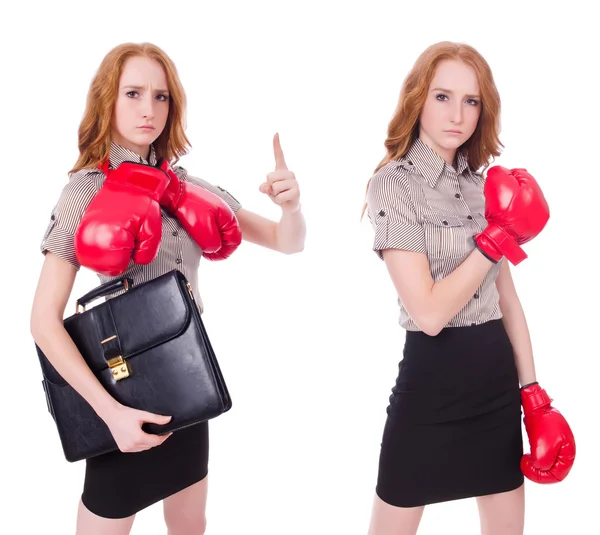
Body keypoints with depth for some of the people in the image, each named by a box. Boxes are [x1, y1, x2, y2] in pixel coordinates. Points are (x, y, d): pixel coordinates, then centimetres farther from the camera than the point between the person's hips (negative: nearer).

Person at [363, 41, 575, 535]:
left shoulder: (484, 184, 7)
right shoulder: (393, 184, -12)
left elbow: (507, 298, 10)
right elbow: (429, 311, -20)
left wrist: (533, 393, 8)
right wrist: (497, 239, -14)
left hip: (498, 377, 6)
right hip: (431, 381, -6)